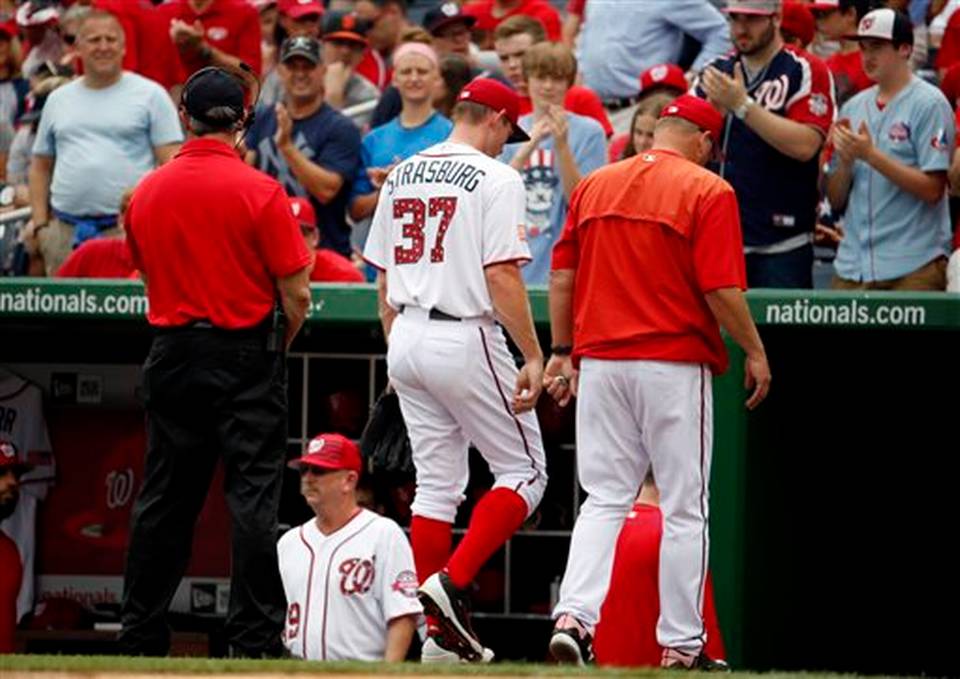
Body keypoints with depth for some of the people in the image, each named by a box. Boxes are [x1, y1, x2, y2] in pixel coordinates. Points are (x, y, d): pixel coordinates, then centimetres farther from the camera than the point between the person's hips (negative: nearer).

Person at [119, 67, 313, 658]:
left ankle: (141, 636, 14)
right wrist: (279, 347, 7)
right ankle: (255, 637, -6)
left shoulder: (147, 193, 2)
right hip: (248, 353, -4)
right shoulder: (258, 191, -11)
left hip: (172, 354, 4)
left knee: (164, 498, 10)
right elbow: (296, 295, -10)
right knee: (254, 497, -2)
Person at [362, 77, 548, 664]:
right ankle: (453, 583, -12)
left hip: (407, 336, 7)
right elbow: (502, 276, -16)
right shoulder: (495, 179, -9)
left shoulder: (402, 176, 12)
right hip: (464, 338, -7)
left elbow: (383, 280, 15)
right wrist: (533, 357, -14)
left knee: (437, 482, 11)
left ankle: (440, 634, 8)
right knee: (524, 472, 5)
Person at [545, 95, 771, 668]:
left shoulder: (595, 185, 9)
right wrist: (755, 351, -1)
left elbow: (562, 277, 9)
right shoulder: (708, 191, -6)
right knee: (685, 508, 5)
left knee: (605, 500, 8)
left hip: (599, 362, 4)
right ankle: (681, 646, 7)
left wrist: (562, 352, 16)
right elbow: (721, 288, -13)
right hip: (674, 363, -4)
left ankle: (574, 616, -12)